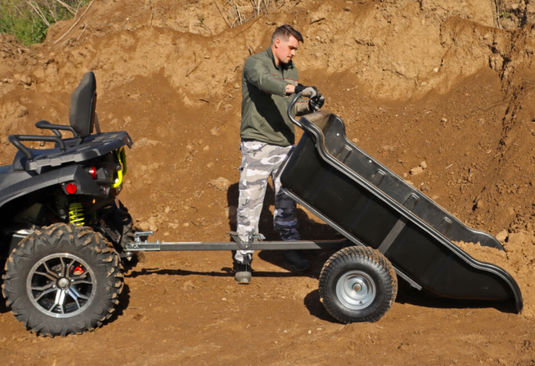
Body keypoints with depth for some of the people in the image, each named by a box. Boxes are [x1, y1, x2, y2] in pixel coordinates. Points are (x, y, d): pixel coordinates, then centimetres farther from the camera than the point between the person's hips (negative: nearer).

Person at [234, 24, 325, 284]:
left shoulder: (290, 70, 15)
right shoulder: (255, 63, -6)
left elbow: (291, 107, 16)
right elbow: (265, 81, -30)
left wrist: (308, 106, -6)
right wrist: (298, 88, -43)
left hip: (285, 145, 6)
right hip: (258, 144, -6)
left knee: (287, 200, 11)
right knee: (250, 200, -5)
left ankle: (290, 250, 23)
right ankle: (243, 258, 2)